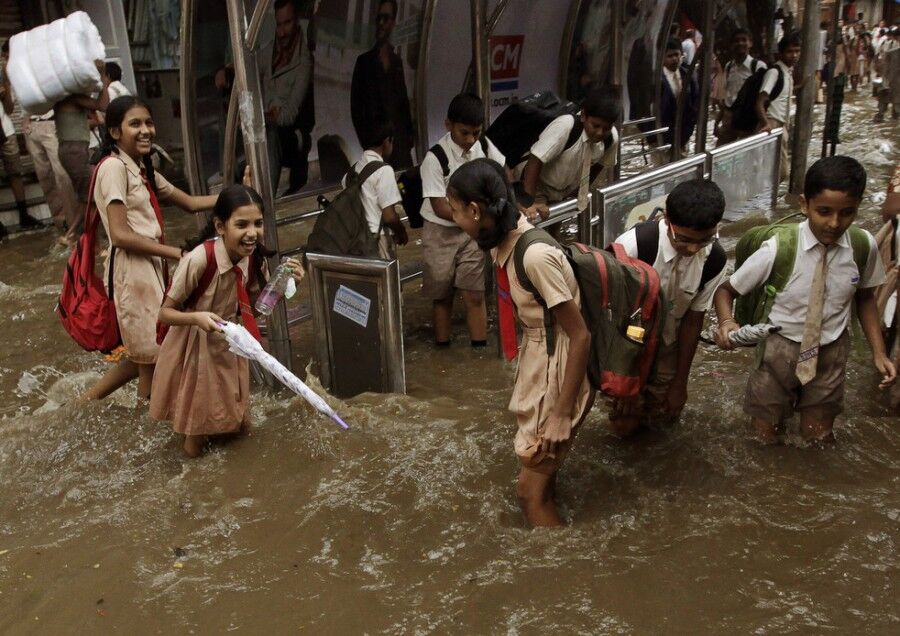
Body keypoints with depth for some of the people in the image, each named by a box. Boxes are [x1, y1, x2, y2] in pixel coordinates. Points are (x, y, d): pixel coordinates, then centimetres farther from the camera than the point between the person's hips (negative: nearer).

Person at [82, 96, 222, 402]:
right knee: (151, 357, 3)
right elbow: (121, 235, -19)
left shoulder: (143, 170, 16)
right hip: (132, 270, -9)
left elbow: (191, 203, 20)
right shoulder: (114, 167, -12)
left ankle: (86, 403, 31)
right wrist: (178, 253, -16)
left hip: (152, 267, 9)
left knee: (145, 356, 18)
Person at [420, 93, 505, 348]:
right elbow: (441, 209, -21)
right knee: (442, 295, 10)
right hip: (441, 232, -3)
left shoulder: (484, 146, -8)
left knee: (474, 295, 0)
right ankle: (443, 351, 24)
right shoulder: (435, 158, -22)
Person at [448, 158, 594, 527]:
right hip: (536, 359, 9)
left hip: (559, 372, -9)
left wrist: (563, 415, -20)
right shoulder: (504, 241, -2)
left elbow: (580, 336, -24)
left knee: (530, 490, 3)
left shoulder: (536, 256, -29)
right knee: (540, 481, 22)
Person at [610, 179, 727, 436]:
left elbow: (693, 320, -10)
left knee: (665, 413, 12)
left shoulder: (715, 260, -23)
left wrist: (680, 382, -2)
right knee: (625, 423, 2)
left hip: (666, 345, 3)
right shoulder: (633, 246, -36)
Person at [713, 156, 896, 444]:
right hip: (781, 349, -2)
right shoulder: (778, 249, -24)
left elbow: (865, 297, 5)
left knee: (818, 439, 17)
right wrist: (726, 322, -32)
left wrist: (878, 351, -3)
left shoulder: (865, 246, -14)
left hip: (831, 354, 2)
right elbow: (726, 290, -12)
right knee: (765, 437, 14)